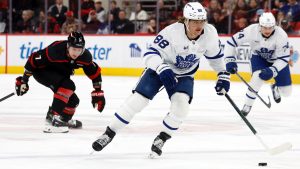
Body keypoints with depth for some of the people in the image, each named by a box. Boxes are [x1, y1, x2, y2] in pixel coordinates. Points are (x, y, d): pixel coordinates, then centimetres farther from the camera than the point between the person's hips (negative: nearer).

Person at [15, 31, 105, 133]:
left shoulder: (85, 56, -19)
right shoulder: (55, 50, -36)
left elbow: (95, 72, -2)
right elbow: (34, 60, -27)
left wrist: (98, 92, 0)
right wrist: (24, 80, -19)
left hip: (59, 74, 7)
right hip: (42, 71, -7)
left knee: (73, 101, 7)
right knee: (68, 86, -30)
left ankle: (64, 119, 38)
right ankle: (52, 118, -31)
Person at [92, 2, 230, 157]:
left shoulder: (210, 33, -20)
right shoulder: (171, 32, -33)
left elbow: (215, 55, 1)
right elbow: (150, 54, -35)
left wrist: (223, 75, 3)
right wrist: (162, 69, -51)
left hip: (184, 74, 3)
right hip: (159, 68, -3)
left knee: (181, 103, -23)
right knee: (137, 100, -13)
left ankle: (161, 139, -2)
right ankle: (109, 133, 3)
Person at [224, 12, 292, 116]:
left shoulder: (281, 35, -33)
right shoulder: (252, 30, -31)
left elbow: (283, 58, -29)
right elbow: (231, 42, -23)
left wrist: (272, 71, -42)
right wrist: (230, 60, -30)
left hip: (277, 60, 1)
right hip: (258, 57, -1)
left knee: (286, 92, 2)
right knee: (258, 77, -32)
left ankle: (275, 88, 39)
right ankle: (247, 106, -15)